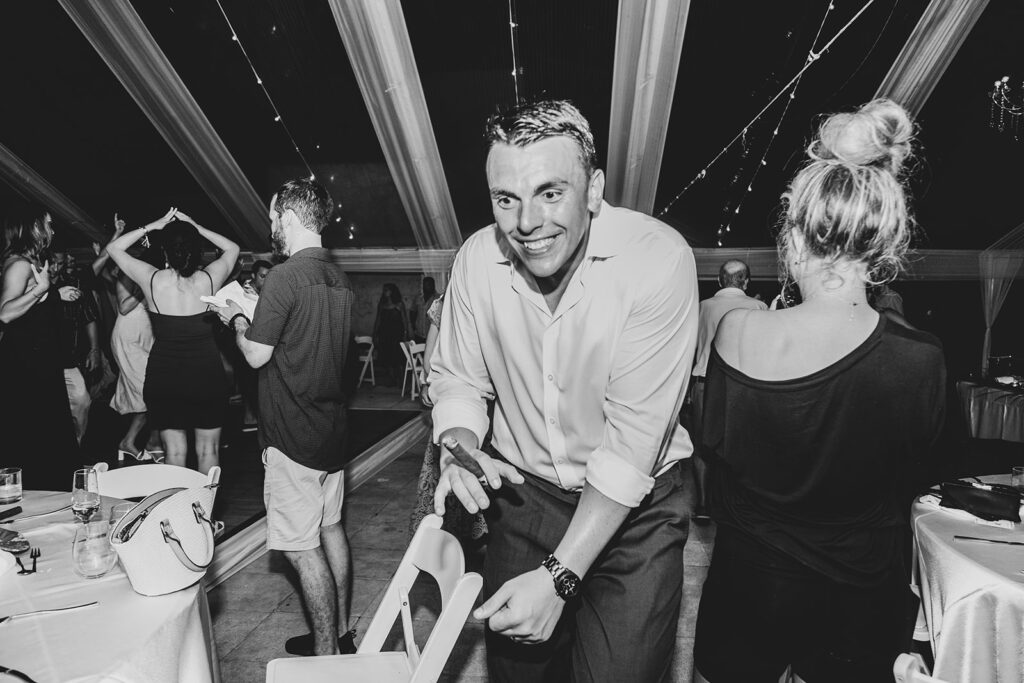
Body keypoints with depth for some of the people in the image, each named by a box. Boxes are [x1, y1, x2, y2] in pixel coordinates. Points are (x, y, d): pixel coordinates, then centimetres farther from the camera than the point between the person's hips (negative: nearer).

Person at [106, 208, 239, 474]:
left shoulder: (152, 279, -9)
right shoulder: (209, 279, -9)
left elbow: (113, 248, 9)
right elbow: (232, 248, 12)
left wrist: (152, 226, 7)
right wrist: (196, 227, 8)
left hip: (163, 378, 0)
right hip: (206, 375, 0)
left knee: (174, 450, 10)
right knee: (208, 449, 11)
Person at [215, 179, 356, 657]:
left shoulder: (285, 276, -18)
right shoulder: (338, 277, 8)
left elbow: (256, 355, -14)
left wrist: (236, 319, 4)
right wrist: (258, 313, 18)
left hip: (293, 436, -9)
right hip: (332, 426, 9)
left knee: (302, 548, 2)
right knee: (330, 528, 18)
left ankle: (325, 654, 14)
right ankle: (342, 634, 32)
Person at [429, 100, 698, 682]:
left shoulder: (658, 258, -25)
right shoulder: (478, 258, -11)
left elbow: (632, 441, -25)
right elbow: (457, 379, 1)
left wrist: (561, 575, -26)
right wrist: (460, 446, -22)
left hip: (635, 507, -3)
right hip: (524, 491, 4)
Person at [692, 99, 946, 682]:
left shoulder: (737, 334, -24)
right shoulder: (921, 361, -21)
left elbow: (714, 441, -6)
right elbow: (910, 480, -3)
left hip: (749, 582, 0)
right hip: (866, 602, 1)